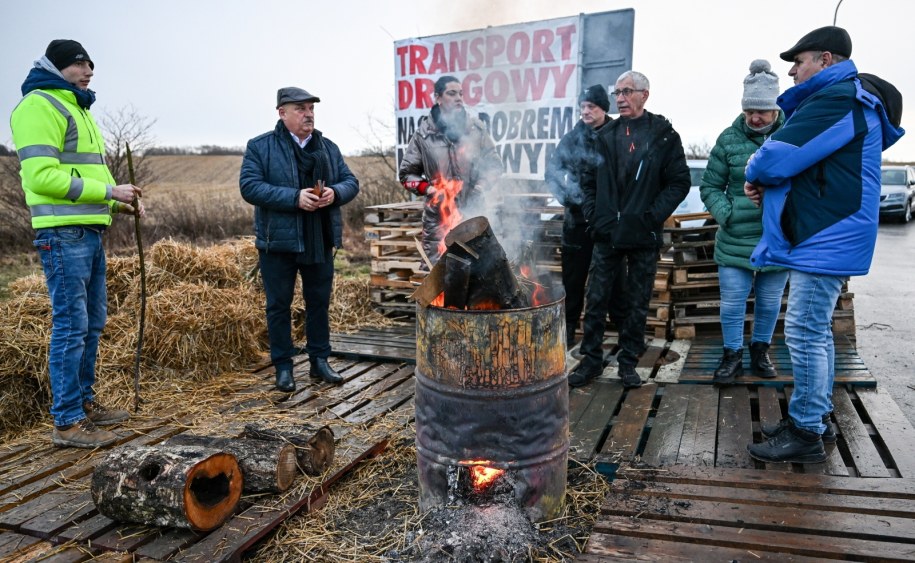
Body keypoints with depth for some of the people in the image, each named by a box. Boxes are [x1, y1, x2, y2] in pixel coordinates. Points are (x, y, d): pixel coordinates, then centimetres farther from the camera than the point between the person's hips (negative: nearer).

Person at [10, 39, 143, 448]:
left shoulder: (78, 109, 23)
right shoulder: (39, 106, -7)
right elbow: (42, 175, -18)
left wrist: (121, 202, 9)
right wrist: (109, 191, -18)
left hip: (90, 231, 10)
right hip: (63, 233, -10)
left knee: (93, 322, 14)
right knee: (71, 325, -7)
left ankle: (84, 402, 26)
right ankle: (67, 422, 1)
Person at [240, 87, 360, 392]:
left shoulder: (328, 147, 11)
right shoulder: (260, 147, -3)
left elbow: (351, 181, 9)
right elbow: (249, 186, -13)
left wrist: (335, 193, -14)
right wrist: (294, 197, -23)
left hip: (321, 241, 4)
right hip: (278, 241, -3)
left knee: (319, 302, 12)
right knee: (279, 305, 6)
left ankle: (319, 360, 26)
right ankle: (283, 366, 18)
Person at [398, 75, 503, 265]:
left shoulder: (477, 128, 5)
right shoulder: (423, 134, 1)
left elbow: (494, 164, 10)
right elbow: (407, 173, 8)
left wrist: (479, 189, -7)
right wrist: (429, 189, -9)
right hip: (438, 218, -1)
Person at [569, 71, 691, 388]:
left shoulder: (664, 136, 0)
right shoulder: (605, 136, 9)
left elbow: (679, 182, -2)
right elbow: (588, 180, 13)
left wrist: (652, 217, -12)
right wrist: (593, 215, -1)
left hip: (644, 235, -2)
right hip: (607, 233, 2)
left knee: (638, 303, 7)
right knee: (596, 299, 5)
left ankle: (628, 362, 21)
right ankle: (591, 359, 17)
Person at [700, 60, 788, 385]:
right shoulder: (729, 139, -3)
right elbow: (710, 186, 3)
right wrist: (726, 214, -10)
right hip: (735, 242, 0)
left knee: (770, 304, 15)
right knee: (732, 304, 4)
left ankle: (760, 351, 34)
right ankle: (732, 356, 22)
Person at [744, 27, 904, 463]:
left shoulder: (836, 99, -15)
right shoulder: (846, 99, 20)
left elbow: (778, 156, -23)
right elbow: (807, 164, 22)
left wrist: (754, 173, 0)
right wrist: (766, 183, 2)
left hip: (825, 241, -11)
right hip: (825, 235, 11)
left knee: (805, 336, -6)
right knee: (816, 333, 15)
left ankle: (806, 434, 4)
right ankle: (815, 419, 26)